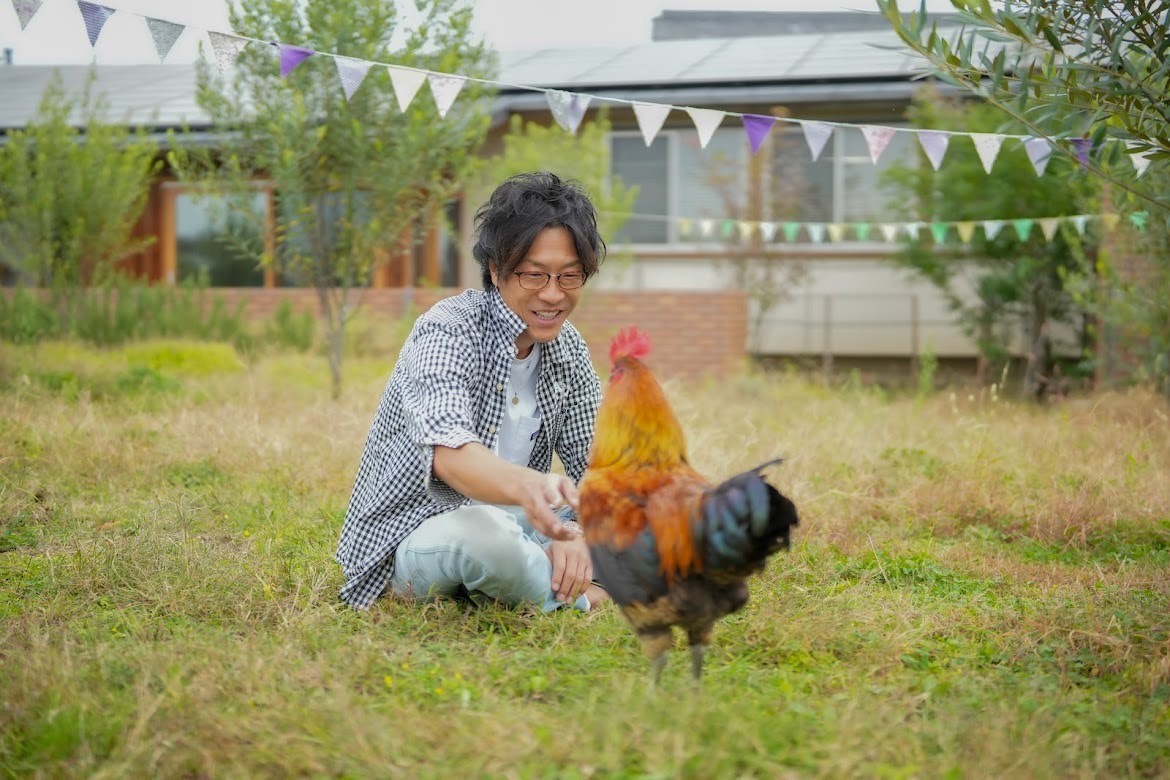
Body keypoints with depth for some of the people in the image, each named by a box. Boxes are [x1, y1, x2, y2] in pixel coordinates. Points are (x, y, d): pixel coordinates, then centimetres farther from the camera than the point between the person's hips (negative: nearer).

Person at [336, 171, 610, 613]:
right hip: (413, 538, -6)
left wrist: (579, 534, -21)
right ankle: (577, 598, -12)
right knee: (487, 530, -39)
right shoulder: (447, 332, -22)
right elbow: (450, 453, -40)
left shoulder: (566, 347, 0)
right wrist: (527, 486, -63)